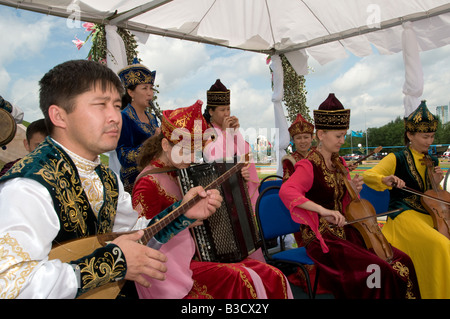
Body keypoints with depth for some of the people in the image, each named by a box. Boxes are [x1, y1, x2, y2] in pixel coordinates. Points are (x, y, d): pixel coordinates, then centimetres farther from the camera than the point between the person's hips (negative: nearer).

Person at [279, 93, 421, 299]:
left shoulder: (339, 163, 10)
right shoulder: (309, 166, -14)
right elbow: (286, 191, -34)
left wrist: (354, 189, 0)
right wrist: (322, 210, -42)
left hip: (345, 233, 8)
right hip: (321, 239, -8)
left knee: (402, 262, -5)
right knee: (378, 271, -22)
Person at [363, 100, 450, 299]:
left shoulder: (432, 162, 15)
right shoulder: (398, 159, -2)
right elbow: (367, 175, -11)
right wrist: (386, 180, -30)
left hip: (429, 215, 6)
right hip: (404, 215, -6)